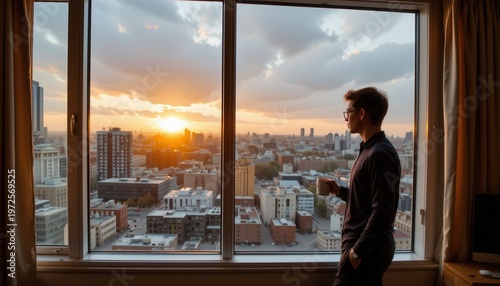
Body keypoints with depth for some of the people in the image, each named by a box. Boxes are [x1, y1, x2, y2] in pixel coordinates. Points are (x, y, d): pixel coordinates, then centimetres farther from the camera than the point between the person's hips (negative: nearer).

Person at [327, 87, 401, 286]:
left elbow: (383, 213, -23)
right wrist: (340, 191, 4)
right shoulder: (370, 150, 10)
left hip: (368, 250, -9)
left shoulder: (380, 154, -21)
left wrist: (357, 251, -18)